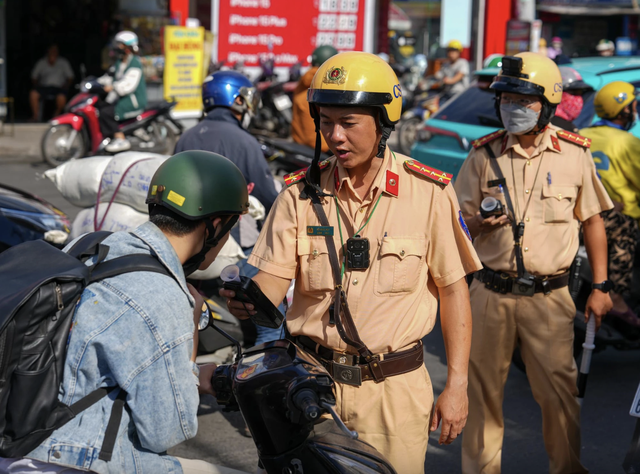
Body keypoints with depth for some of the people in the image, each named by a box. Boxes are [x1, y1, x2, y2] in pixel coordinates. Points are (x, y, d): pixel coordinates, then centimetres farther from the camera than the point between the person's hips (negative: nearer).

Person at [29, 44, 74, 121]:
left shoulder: (63, 63, 7)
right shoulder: (41, 63, 8)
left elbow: (70, 77, 8)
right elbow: (34, 77, 12)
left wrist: (66, 86, -7)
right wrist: (37, 85, -5)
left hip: (59, 87, -1)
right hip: (44, 86, 1)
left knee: (62, 97, -36)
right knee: (33, 94, -30)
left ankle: (57, 115, -5)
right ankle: (35, 116, -16)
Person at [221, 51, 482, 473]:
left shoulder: (428, 193, -6)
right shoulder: (301, 195, -1)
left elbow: (453, 288, -1)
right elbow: (270, 285, -5)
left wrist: (457, 385, -3)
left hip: (395, 388, -1)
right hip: (314, 381, 1)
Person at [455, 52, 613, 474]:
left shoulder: (574, 154, 1)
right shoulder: (484, 155, 3)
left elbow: (593, 221, 9)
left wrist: (600, 287, 5)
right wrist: (480, 222, -16)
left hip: (549, 296, -1)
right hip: (491, 293, 1)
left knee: (559, 391, 2)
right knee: (482, 388, 8)